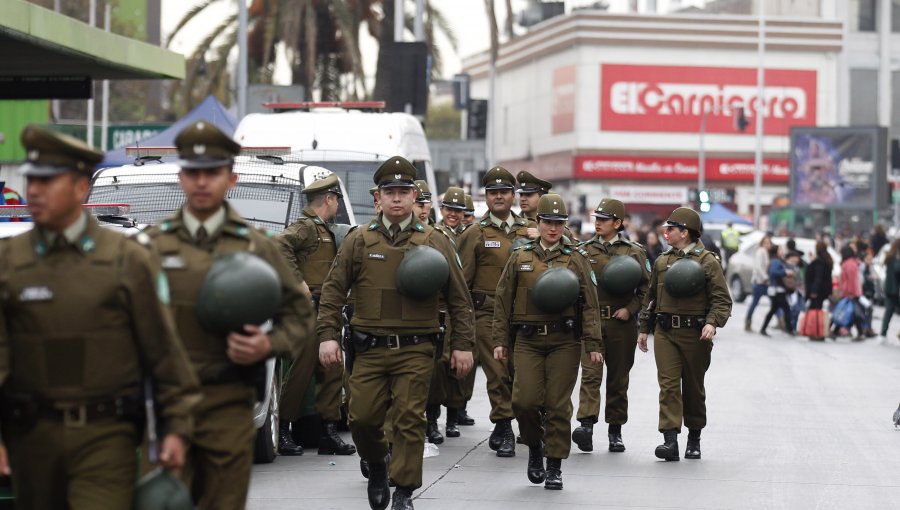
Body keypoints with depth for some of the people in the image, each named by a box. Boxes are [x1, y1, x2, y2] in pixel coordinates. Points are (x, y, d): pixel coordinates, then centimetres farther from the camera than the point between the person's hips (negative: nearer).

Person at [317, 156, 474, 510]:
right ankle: (377, 465, 29)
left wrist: (463, 345, 3)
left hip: (415, 350, -1)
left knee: (410, 419, -4)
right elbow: (333, 292, 6)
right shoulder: (359, 241, 7)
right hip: (369, 348, 1)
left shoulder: (435, 243, 5)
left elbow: (459, 299, 8)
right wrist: (328, 335, -4)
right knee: (362, 418, 0)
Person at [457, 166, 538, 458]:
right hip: (488, 314, -3)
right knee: (498, 374, -6)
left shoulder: (530, 230, 12)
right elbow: (462, 279, 3)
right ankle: (504, 430, 1)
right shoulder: (475, 234, 3)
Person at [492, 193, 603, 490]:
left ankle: (555, 467, 9)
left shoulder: (577, 259, 6)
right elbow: (502, 300, 10)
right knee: (525, 400, -10)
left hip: (565, 340, -1)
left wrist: (593, 344, -4)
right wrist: (500, 340, 4)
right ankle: (535, 447, 18)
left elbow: (590, 305, 3)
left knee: (558, 404, -1)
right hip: (528, 340, 1)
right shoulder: (520, 257, 9)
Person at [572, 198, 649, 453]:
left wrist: (630, 309, -7)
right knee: (590, 373, -13)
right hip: (590, 320, 0)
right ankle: (586, 424, -23)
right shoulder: (584, 251, 9)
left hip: (621, 323, 0)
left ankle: (615, 430, 16)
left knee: (618, 377, 7)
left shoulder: (634, 252, 6)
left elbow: (647, 287, 5)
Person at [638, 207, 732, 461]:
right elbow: (650, 297, 22)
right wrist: (644, 328, 20)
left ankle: (694, 438, 24)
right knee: (669, 384, -10)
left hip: (695, 335, -3)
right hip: (665, 333, 3)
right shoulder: (662, 262, 13)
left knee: (694, 387, 9)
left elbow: (722, 299, -6)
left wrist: (712, 322, -23)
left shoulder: (708, 262, -2)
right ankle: (670, 439, -16)